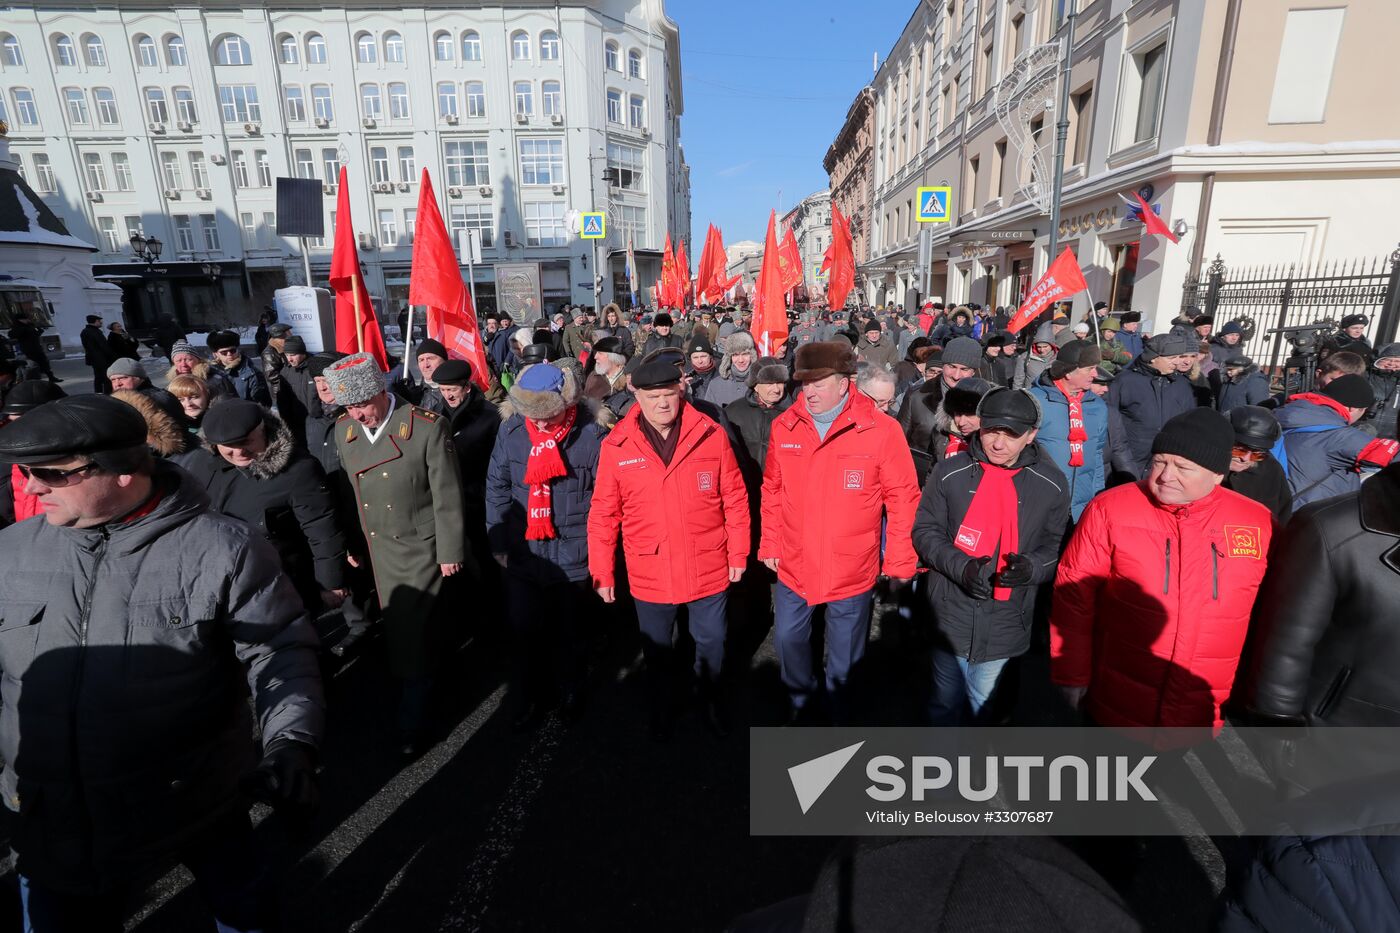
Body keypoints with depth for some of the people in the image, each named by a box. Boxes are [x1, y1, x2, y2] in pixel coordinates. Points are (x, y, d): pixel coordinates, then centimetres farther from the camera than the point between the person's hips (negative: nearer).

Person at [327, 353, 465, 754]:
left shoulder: (427, 427, -17)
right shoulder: (343, 429, 0)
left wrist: (450, 551, -10)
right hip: (376, 550, 5)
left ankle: (412, 721, 15)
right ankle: (423, 685, 37)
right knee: (398, 629, 15)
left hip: (420, 549, -5)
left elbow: (447, 496, -13)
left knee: (413, 635, 0)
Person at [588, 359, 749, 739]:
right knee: (657, 648, 21)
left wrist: (738, 553, 0)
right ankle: (662, 706, 49)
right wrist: (602, 571, -1)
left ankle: (710, 700, 49)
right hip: (649, 574, 0)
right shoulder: (616, 446, -10)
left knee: (711, 642, 21)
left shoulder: (711, 435, -10)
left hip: (708, 569, 0)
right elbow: (604, 514, -4)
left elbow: (734, 499, -3)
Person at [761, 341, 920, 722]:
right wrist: (770, 545, 7)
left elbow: (903, 500, -9)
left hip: (852, 569, -3)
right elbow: (773, 492, 5)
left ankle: (840, 710, 45)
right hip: (794, 564, 3)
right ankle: (800, 697, 50)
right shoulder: (784, 427, -5)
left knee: (845, 652, 17)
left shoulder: (881, 430, -15)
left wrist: (899, 561, -6)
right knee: (788, 636, 20)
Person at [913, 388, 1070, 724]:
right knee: (945, 703, 17)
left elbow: (1056, 547, 3)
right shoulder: (950, 472, -7)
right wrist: (960, 567, -19)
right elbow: (925, 531, -3)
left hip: (1006, 624, 1)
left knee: (983, 706, 21)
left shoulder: (1052, 484, -4)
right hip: (951, 616, 0)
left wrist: (1031, 567, -19)